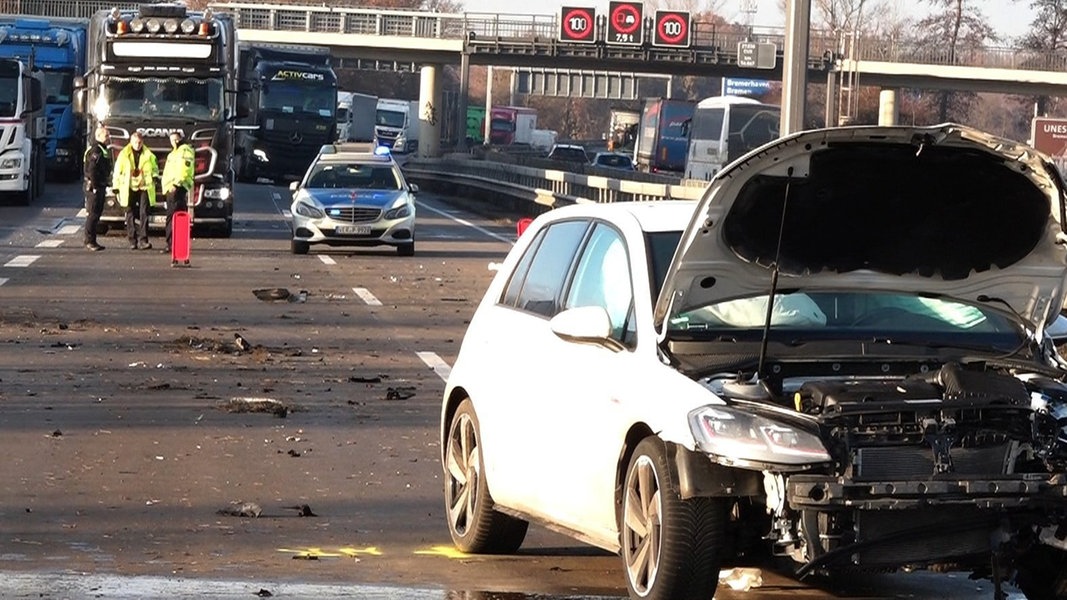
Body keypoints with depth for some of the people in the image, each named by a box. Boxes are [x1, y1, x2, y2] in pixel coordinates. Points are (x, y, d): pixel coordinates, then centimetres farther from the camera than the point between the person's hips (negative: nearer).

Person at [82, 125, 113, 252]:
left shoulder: (104, 150, 17)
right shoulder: (96, 150, -15)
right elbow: (92, 170, -22)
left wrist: (104, 186, 18)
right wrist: (95, 187, -22)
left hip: (100, 187, 10)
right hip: (94, 187, -10)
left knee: (97, 213, 12)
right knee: (92, 214, -8)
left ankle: (91, 241, 17)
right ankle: (90, 241, -7)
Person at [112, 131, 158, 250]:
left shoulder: (148, 155, 8)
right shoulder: (124, 154, 4)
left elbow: (154, 167, 20)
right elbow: (118, 170, 6)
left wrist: (154, 176, 0)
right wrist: (116, 186, 2)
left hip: (144, 187, 0)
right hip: (129, 188, 0)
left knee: (144, 213, -8)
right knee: (131, 215, 3)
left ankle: (143, 240, -9)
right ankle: (132, 241, 8)